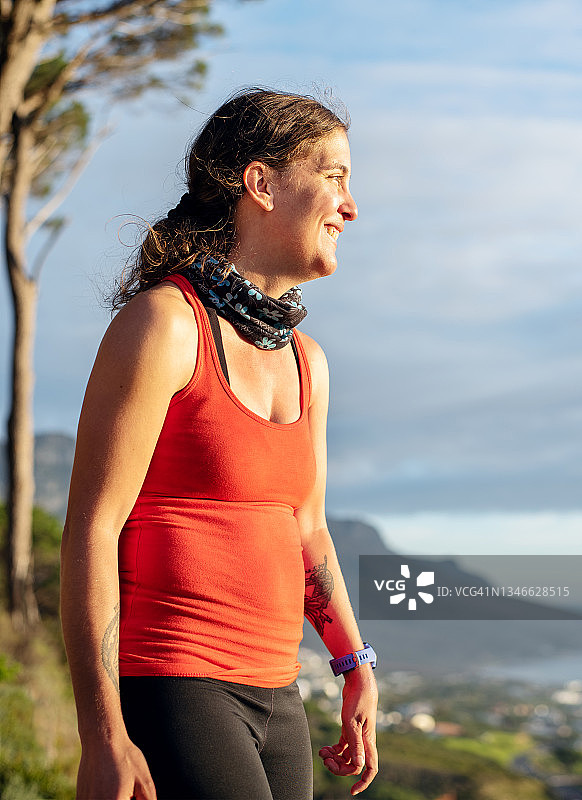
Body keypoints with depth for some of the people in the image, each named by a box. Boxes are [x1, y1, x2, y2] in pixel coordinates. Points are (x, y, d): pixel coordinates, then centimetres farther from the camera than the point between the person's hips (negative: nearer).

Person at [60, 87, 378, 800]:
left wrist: (357, 670, 17)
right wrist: (102, 738, -17)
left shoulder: (304, 360, 13)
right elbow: (90, 533, -14)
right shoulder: (161, 322, -11)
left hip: (273, 702, 8)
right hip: (166, 688, -8)